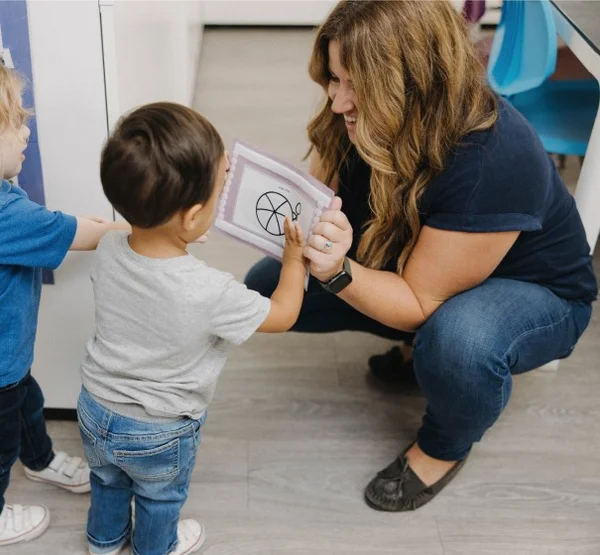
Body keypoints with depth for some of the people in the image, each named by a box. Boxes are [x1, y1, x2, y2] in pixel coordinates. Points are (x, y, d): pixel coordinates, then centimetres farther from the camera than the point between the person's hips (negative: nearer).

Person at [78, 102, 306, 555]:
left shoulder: (108, 252, -21)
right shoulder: (210, 293, -36)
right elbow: (282, 315, -19)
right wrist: (295, 258, -3)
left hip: (96, 412, 4)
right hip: (160, 434, -4)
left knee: (107, 481, 34)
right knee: (160, 498, 29)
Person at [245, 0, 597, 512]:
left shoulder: (491, 161, -37)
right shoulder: (358, 121, -18)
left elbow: (421, 305, -30)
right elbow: (309, 214, -13)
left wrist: (337, 272, -46)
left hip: (532, 293, -6)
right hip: (407, 269, 7)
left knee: (459, 342, -42)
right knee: (268, 286, -6)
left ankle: (445, 448, -5)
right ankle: (424, 346, 11)